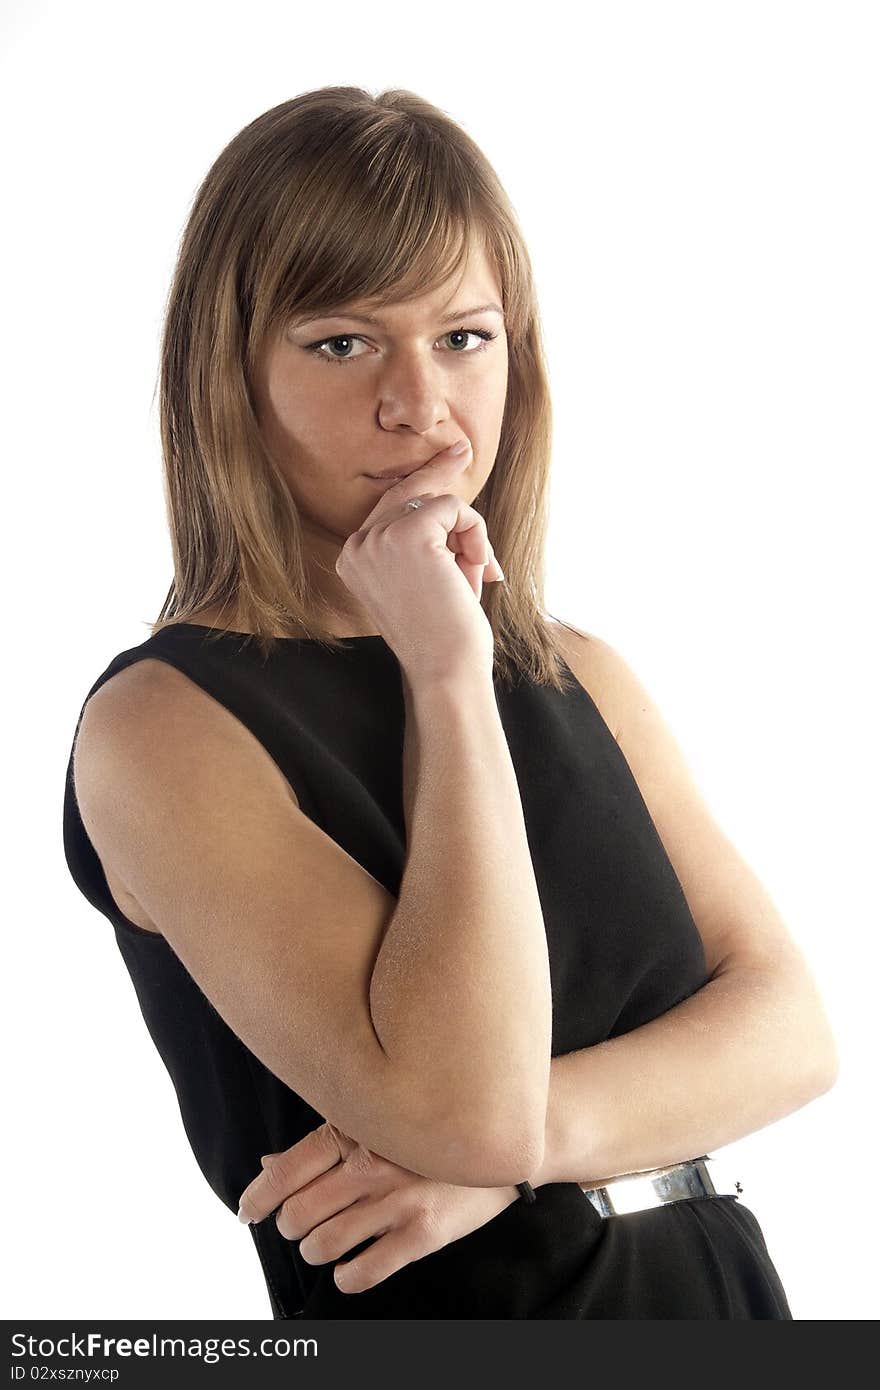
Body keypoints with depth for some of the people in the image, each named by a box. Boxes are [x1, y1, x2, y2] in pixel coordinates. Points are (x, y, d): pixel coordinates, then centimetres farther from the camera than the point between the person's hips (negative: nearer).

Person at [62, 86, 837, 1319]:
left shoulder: (584, 678, 3)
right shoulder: (163, 722, -16)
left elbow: (794, 1028, -4)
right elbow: (466, 1107, -26)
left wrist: (534, 1136, -21)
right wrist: (446, 672, -22)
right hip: (451, 1312, -5)